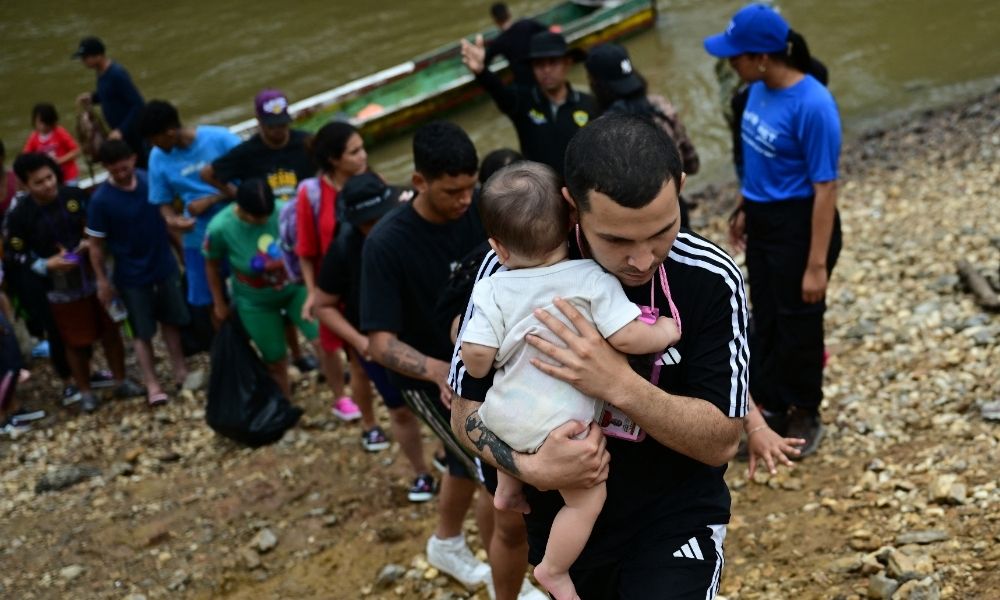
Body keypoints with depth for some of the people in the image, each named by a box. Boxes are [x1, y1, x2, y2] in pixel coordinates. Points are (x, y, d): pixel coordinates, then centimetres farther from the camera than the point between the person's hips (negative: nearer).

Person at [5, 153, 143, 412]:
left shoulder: (74, 195, -9)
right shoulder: (19, 215, -18)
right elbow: (16, 253, -10)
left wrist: (93, 242, -13)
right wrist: (46, 264, -23)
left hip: (95, 277, 3)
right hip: (61, 288, -3)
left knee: (110, 330, 15)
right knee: (76, 342, 11)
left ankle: (121, 381, 34)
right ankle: (85, 391, 32)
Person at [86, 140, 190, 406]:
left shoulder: (150, 179, -10)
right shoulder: (100, 200, -20)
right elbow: (96, 245, -11)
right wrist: (103, 281, -9)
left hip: (165, 266, 3)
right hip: (131, 276, -3)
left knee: (171, 321, 17)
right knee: (142, 332, 7)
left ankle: (180, 371, 32)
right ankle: (152, 383, 18)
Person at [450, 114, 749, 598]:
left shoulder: (711, 280, -20)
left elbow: (722, 442, -19)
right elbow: (467, 408, -8)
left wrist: (621, 385, -35)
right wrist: (529, 468, -28)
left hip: (674, 521, -2)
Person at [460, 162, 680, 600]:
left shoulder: (492, 290, -4)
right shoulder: (592, 279, -12)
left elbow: (476, 355, -10)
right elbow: (627, 338, -18)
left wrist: (480, 370, 13)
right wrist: (666, 330, 1)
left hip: (503, 417, 5)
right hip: (558, 425, -4)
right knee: (587, 498, 14)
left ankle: (508, 486, 42)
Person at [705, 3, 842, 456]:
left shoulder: (812, 105, -26)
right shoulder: (759, 90, -3)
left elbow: (825, 188, -23)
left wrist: (817, 264, -22)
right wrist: (744, 210, 20)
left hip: (800, 228, -7)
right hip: (762, 223, 8)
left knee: (798, 325, 10)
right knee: (766, 320, 19)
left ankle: (806, 416, 32)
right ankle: (773, 410, 36)